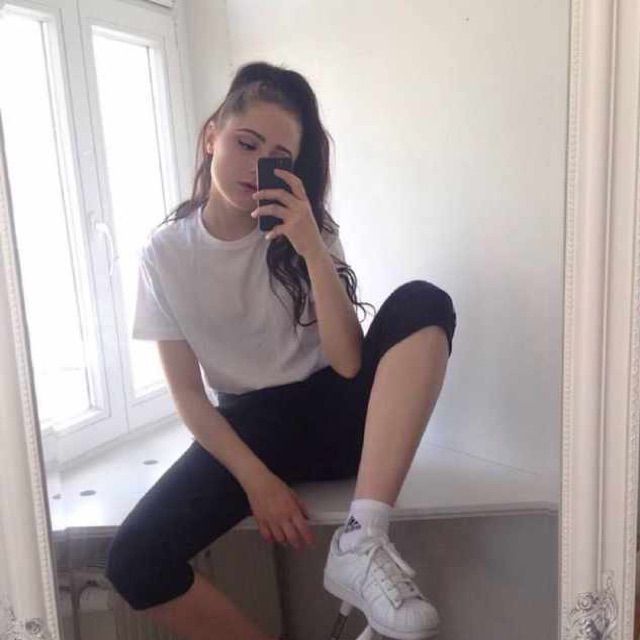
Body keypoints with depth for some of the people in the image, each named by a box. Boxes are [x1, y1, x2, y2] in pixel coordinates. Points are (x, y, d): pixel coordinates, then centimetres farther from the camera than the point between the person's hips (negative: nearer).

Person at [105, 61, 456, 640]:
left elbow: (349, 363, -15)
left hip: (335, 412, 1)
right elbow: (187, 392, -5)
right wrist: (257, 479, -16)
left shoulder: (306, 228, -3)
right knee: (132, 562, -23)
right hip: (247, 427, 0)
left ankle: (362, 538, -33)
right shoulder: (165, 251, -4)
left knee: (422, 305, -27)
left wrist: (312, 249, -25)